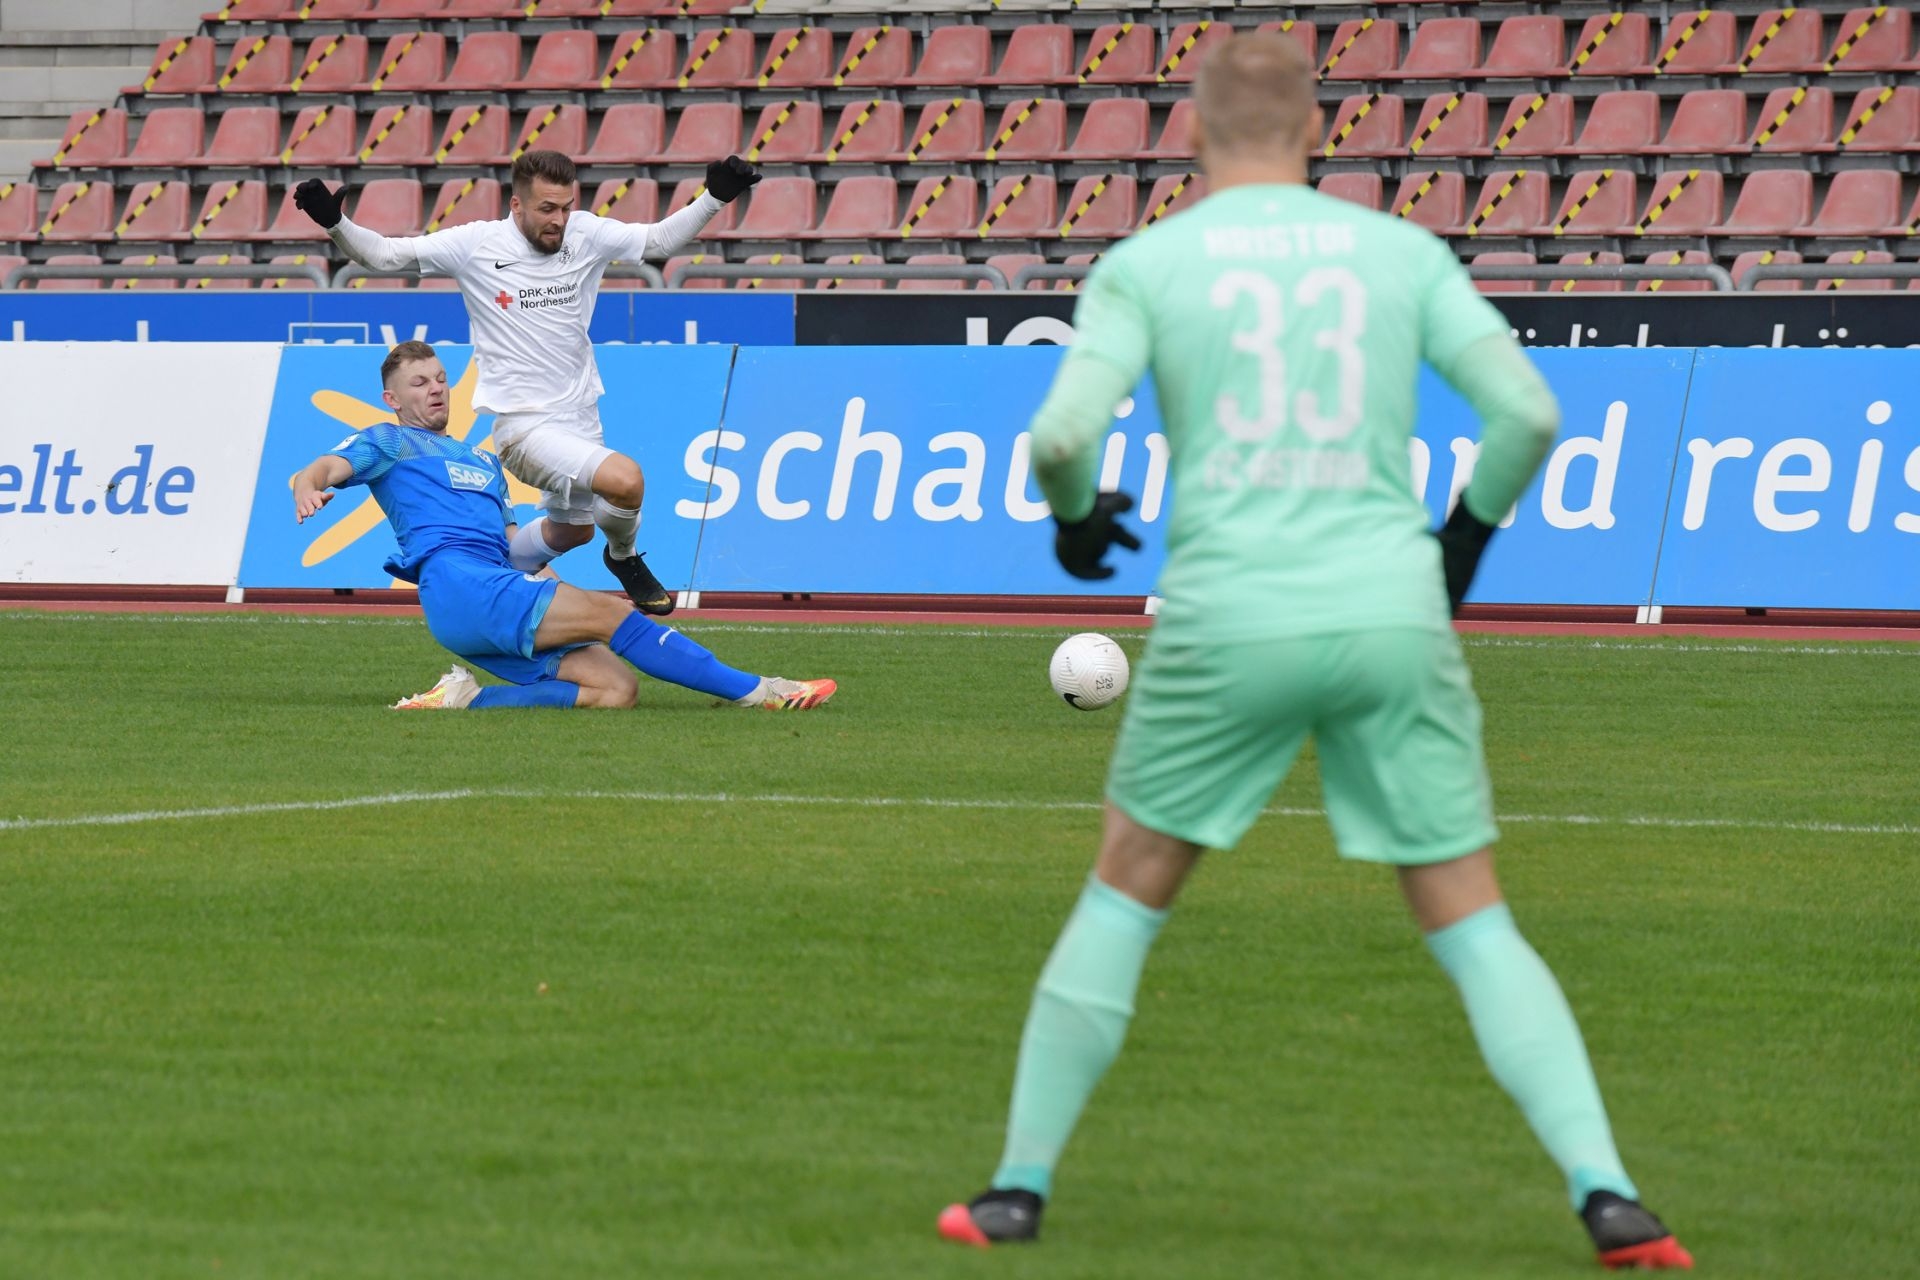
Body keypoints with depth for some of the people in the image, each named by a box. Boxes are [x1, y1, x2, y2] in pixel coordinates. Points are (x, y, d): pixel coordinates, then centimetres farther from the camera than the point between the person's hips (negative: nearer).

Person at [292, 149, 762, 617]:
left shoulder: (586, 234, -3)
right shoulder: (476, 244, -13)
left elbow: (661, 239, 4)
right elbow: (382, 254, -9)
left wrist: (714, 197, -10)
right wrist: (334, 223, -26)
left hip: (580, 416, 6)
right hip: (523, 425, -6)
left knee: (573, 530, 22)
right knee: (625, 480, -25)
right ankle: (624, 557, 7)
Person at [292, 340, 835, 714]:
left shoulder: (484, 462, 36)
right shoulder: (387, 443, 15)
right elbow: (325, 469, -3)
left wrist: (566, 596, 19)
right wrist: (307, 489, -28)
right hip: (456, 583, -8)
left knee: (616, 688, -15)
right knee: (612, 614, -19)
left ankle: (465, 700, -17)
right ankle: (756, 690, -20)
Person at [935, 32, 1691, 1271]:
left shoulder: (1145, 264, 3)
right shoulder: (1402, 252, 8)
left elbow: (1061, 434, -9)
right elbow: (1529, 411, 1)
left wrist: (1077, 518, 14)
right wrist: (1465, 536, 19)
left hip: (1229, 620, -1)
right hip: (1392, 611, 1)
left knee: (1123, 899, 17)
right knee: (1473, 924, 8)